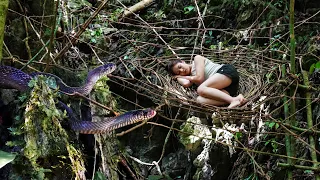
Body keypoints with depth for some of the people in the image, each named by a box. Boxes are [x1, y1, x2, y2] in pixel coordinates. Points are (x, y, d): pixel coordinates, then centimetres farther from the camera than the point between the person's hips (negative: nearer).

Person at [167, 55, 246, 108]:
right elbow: (186, 84, 1)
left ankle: (234, 99, -37)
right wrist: (178, 76, 19)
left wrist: (184, 76, 14)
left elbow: (199, 78, -2)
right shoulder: (192, 77, 25)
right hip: (224, 89, 6)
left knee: (201, 89, -26)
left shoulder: (197, 58, 11)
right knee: (200, 99, -21)